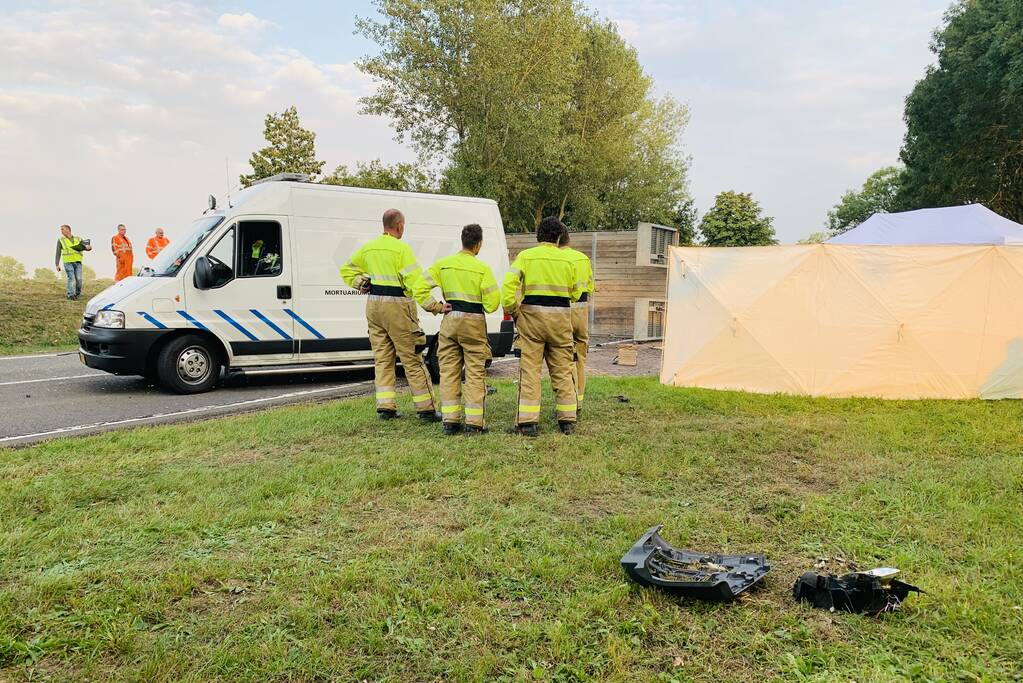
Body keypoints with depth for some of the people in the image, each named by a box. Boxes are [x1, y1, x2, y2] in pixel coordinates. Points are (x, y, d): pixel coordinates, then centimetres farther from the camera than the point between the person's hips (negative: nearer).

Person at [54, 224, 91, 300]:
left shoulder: (78, 239, 13)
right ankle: (70, 295, -7)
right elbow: (58, 253, 8)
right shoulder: (61, 240, 9)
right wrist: (57, 264, 0)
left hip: (78, 262, 2)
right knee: (71, 278, -12)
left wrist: (89, 247, -16)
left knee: (79, 279, -5)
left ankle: (77, 294, 14)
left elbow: (86, 247, 11)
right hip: (68, 262, -2)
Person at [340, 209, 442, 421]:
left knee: (382, 358, 13)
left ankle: (385, 407, 12)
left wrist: (360, 284, 13)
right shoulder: (401, 249, -12)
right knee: (412, 360, -1)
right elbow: (416, 282, -18)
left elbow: (347, 270, 21)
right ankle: (426, 408, 3)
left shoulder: (368, 248, 10)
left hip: (373, 305, 7)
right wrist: (434, 306, -17)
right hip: (397, 307, -7)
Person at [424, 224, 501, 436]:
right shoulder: (482, 268, -9)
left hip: (450, 321, 4)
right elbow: (493, 301, -12)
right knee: (475, 373, 3)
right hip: (474, 322, -3)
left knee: (449, 371, 10)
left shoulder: (443, 264, 3)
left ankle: (450, 421, 11)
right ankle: (474, 423, 4)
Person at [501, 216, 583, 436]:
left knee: (530, 369, 2)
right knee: (562, 370, 10)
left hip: (532, 314, -2)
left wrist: (512, 311, 0)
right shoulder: (568, 260, 6)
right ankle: (567, 420, 16)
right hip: (561, 317, 2)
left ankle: (528, 422, 0)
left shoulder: (525, 256, 0)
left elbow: (508, 284, -10)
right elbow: (576, 294, 12)